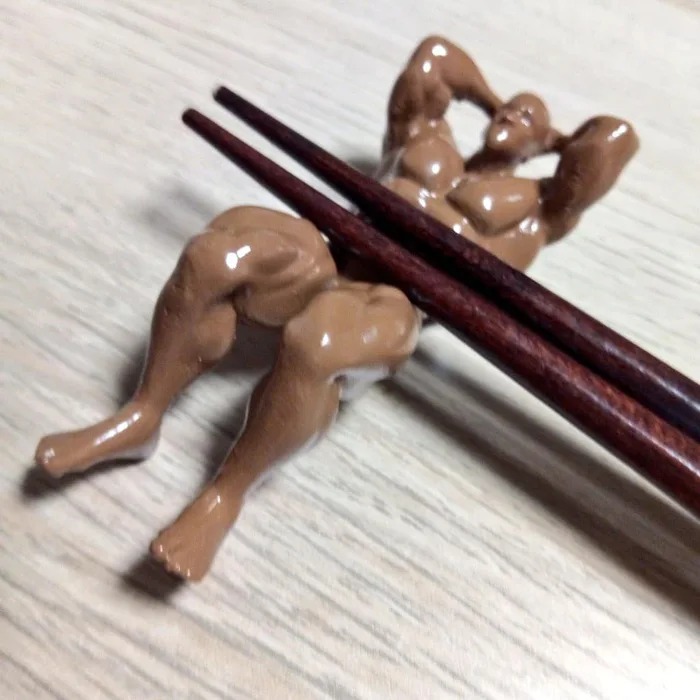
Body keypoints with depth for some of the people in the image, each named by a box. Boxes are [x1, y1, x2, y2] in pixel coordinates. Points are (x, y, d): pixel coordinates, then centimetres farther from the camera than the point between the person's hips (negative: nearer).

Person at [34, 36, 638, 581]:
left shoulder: (533, 206, 17)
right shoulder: (425, 138, 29)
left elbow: (616, 139, 8)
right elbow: (433, 53, 38)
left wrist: (558, 141, 25)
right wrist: (489, 103, 44)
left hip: (393, 306, -4)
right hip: (327, 262, 5)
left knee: (311, 345, -39)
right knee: (212, 257, -25)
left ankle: (226, 495, -19)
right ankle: (140, 418, -13)